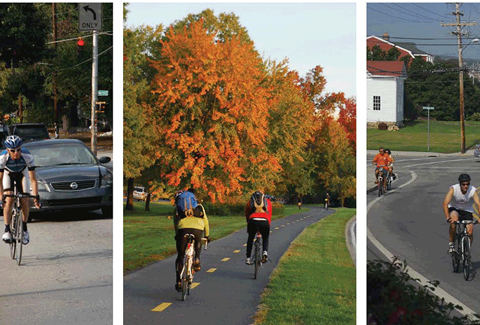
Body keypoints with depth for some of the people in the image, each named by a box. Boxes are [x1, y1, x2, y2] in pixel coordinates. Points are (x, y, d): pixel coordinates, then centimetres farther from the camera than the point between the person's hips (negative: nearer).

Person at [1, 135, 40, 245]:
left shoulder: (27, 157, -34)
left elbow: (33, 179, -30)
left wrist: (36, 196, -35)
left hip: (22, 174, 1)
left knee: (25, 202, -11)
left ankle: (24, 228, 12)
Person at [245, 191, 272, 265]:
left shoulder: (250, 202, 27)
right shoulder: (267, 201, 28)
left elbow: (247, 215, 31)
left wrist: (248, 225, 42)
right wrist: (268, 226, 39)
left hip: (253, 221, 0)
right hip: (264, 222, 0)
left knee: (250, 239, 24)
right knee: (265, 238, 25)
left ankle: (248, 259, 19)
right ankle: (265, 252, -3)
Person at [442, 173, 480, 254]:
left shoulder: (473, 191, -23)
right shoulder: (453, 189, -26)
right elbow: (445, 203, -34)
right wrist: (448, 217, -47)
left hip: (467, 211, 2)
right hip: (454, 209, -2)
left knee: (470, 232, -13)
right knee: (454, 218, -35)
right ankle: (451, 243, -19)